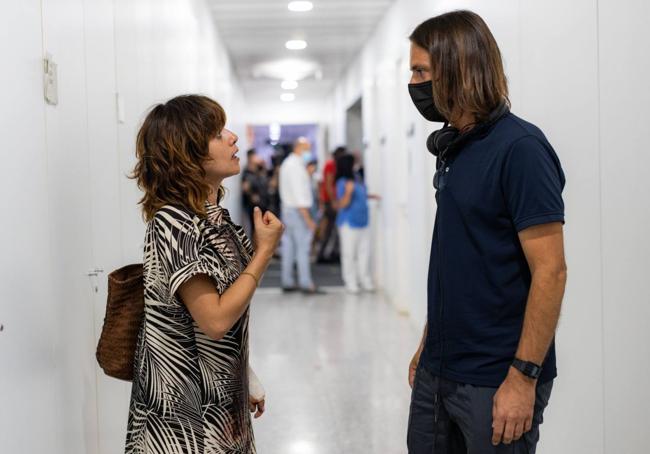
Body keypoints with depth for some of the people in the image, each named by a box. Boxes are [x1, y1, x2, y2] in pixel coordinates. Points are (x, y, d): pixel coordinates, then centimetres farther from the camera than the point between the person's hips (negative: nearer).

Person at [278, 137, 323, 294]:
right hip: (297, 211, -10)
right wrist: (308, 218, -22)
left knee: (288, 246, 10)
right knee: (303, 247, -8)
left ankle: (287, 282, 14)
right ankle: (306, 284, -8)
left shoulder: (287, 163, 16)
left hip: (287, 209, 10)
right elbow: (299, 194, -21)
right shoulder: (296, 166, -16)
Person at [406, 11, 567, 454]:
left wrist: (523, 377, -20)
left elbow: (550, 271, -19)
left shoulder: (519, 148, -16)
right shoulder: (454, 147, 8)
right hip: (438, 371, 8)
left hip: (494, 380, -8)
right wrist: (429, 343, 15)